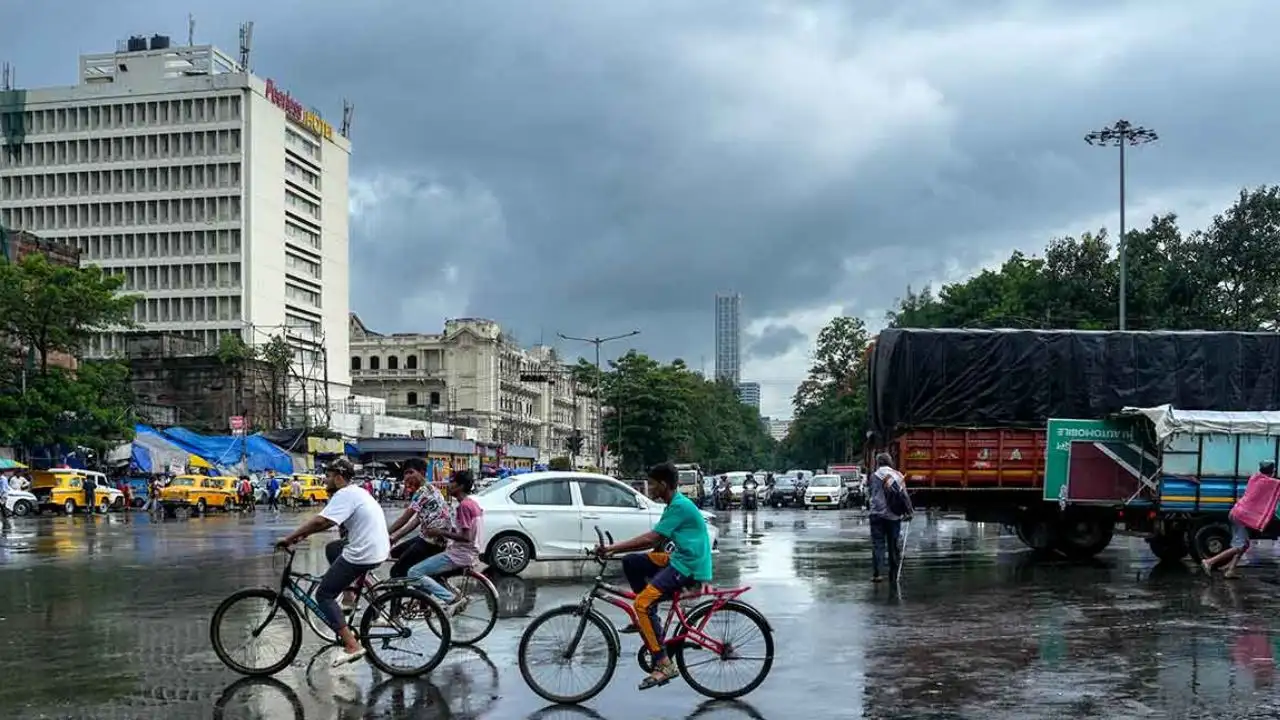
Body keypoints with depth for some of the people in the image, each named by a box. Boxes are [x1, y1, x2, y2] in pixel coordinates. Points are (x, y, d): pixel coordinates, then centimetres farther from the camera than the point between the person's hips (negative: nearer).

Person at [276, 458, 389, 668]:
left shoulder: (344, 495, -14)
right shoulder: (356, 492, 17)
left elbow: (320, 521, -24)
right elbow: (327, 522, 21)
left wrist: (289, 538, -17)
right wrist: (304, 533, 11)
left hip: (363, 554, -10)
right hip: (377, 549, 10)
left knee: (324, 595, -1)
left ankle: (352, 646, -12)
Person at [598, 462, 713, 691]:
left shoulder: (680, 506, -15)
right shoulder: (675, 504, 15)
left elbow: (651, 539, -20)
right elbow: (655, 541, 15)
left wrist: (613, 548, -17)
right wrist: (616, 548, 8)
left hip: (689, 567, -10)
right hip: (678, 559, 10)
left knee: (642, 604, -19)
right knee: (631, 562, 10)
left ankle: (664, 665, -19)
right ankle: (647, 616, 15)